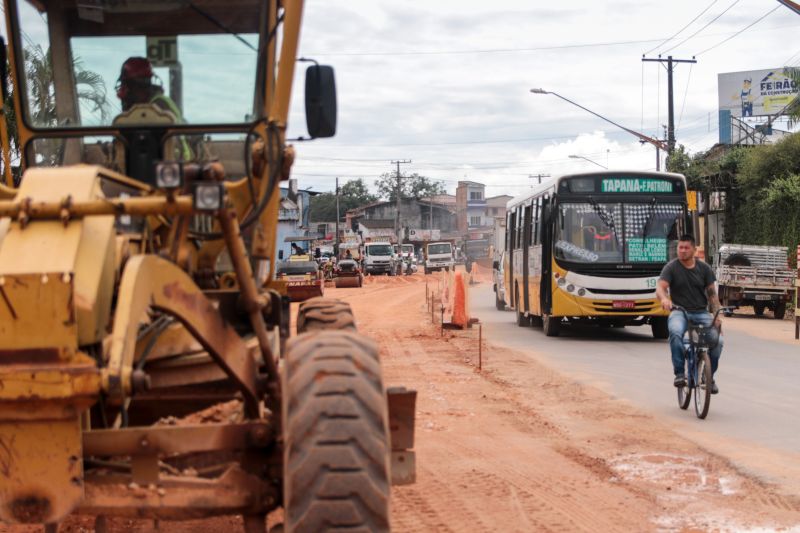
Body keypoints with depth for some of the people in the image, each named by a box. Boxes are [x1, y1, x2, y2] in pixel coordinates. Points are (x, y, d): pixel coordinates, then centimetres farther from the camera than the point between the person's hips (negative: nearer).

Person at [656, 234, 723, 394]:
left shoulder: (704, 268, 8)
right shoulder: (671, 267, 1)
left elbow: (712, 293, 7)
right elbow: (660, 287, -11)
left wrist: (717, 314, -7)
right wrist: (664, 298, -36)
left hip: (701, 313, 3)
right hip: (679, 312, -2)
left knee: (717, 340, -19)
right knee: (675, 333, -37)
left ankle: (709, 376, 6)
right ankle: (679, 374, -26)